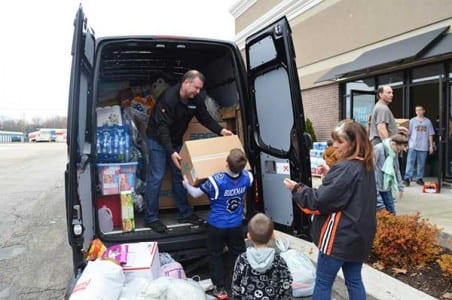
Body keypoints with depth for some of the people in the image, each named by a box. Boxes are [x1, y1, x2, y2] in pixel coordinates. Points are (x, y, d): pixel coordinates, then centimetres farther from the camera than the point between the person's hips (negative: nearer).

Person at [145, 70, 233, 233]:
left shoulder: (196, 99, -8)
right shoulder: (169, 97, -29)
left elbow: (206, 118, 1)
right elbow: (162, 127, -32)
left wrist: (221, 130, -16)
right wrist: (171, 152, -40)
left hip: (176, 140, 7)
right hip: (158, 140, -7)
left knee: (180, 175, 9)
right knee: (156, 177, -7)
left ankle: (185, 213, 20)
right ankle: (151, 218, 4)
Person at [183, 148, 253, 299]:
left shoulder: (217, 180, -27)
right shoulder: (247, 177, -15)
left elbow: (195, 194, -13)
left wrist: (186, 184, 6)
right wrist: (241, 166, 26)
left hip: (217, 225, -4)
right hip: (236, 225, 4)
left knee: (215, 256, 15)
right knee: (238, 255, 19)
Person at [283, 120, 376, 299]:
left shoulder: (344, 169, -21)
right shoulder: (366, 166, 7)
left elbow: (320, 200, -22)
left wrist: (296, 189, -10)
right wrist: (330, 175, 9)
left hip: (340, 237, -9)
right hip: (359, 235, 9)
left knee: (323, 283, 6)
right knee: (354, 280, 18)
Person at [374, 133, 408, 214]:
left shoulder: (395, 152, 5)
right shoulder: (378, 149, -20)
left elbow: (396, 170, 14)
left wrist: (400, 187, 15)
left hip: (387, 185, 7)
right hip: (375, 186, -7)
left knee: (391, 211, 9)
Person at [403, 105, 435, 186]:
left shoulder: (428, 121, 7)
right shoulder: (412, 121, 4)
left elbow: (430, 135, 9)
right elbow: (408, 133, 4)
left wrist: (431, 146, 6)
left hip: (423, 146, 2)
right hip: (413, 146, -2)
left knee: (421, 164, 7)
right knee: (410, 162, -8)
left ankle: (419, 178, 17)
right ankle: (407, 178, -9)